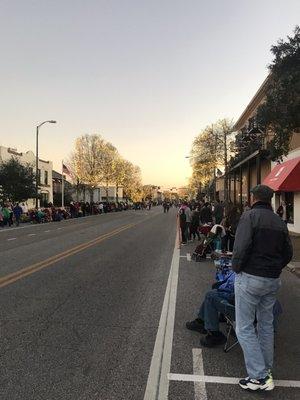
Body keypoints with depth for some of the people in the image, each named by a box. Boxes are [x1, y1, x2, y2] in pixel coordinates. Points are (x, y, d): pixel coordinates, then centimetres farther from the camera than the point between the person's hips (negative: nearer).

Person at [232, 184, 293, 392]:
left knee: (245, 328, 3)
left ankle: (259, 376, 3)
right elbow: (288, 253, 10)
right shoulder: (280, 221, 8)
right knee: (266, 325, 20)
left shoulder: (250, 216, -12)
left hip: (250, 278, -7)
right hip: (273, 281, 7)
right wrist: (275, 268, 16)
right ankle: (267, 370, 31)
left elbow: (242, 247, -22)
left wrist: (236, 267, -8)